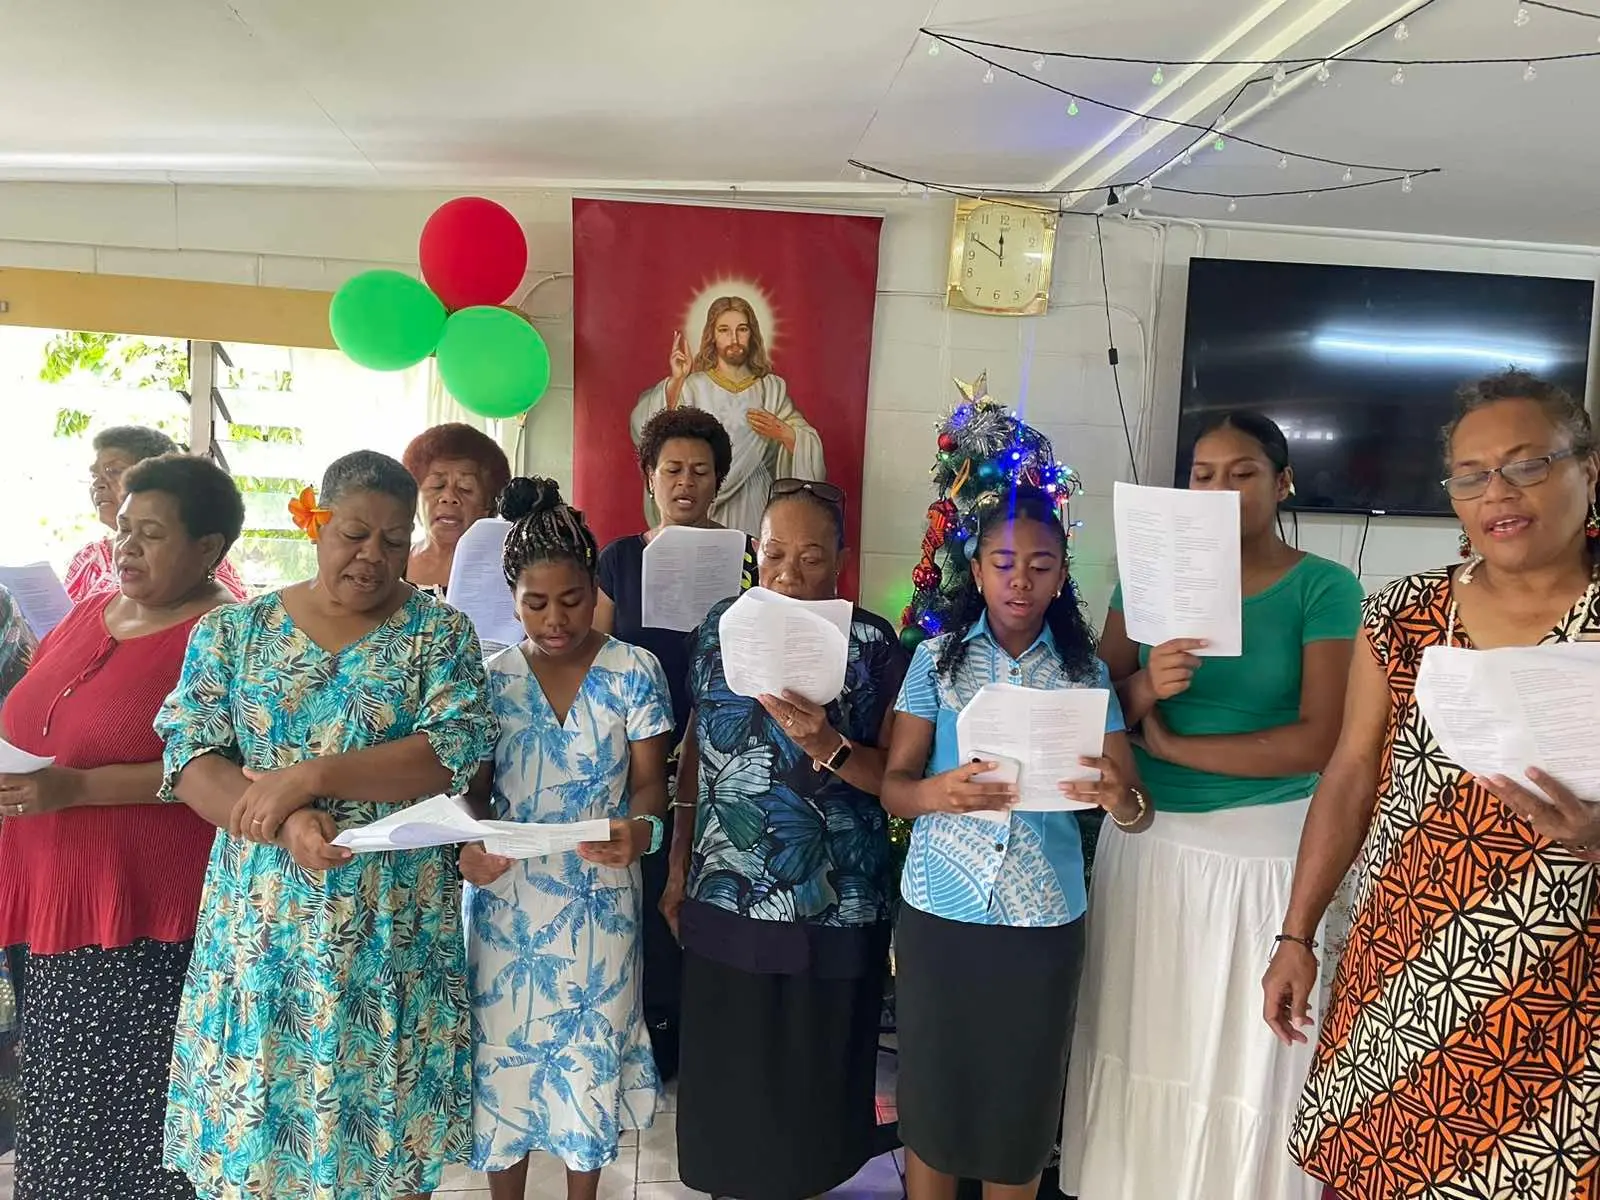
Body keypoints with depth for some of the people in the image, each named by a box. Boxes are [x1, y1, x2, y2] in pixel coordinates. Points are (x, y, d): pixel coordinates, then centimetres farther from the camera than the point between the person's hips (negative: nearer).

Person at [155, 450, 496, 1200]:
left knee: (390, 1119, 8)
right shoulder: (232, 630, 5)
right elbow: (190, 758, -3)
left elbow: (455, 751, -13)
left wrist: (308, 777, -20)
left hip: (395, 927, -1)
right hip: (260, 918, 1)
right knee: (248, 1124, 9)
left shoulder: (439, 632, -1)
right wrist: (283, 825, -20)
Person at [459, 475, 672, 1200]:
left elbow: (650, 782, -5)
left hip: (599, 898, -1)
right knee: (503, 1049, 9)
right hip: (506, 896, 1)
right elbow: (473, 790, 1)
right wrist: (470, 846, -20)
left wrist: (640, 830, -28)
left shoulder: (635, 673, -6)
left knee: (589, 1053, 11)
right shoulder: (490, 677, -2)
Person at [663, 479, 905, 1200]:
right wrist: (678, 868, 10)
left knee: (811, 1073, 9)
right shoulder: (722, 626, 4)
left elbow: (895, 776, -7)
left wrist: (828, 746, -25)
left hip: (830, 906, -3)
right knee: (725, 1067, 12)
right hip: (724, 899, 3)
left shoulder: (873, 644, -6)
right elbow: (697, 752, 10)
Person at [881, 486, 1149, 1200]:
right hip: (939, 911, 0)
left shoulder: (1085, 672, 3)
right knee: (932, 1095, 11)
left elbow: (1135, 805, 0)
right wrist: (937, 794, -23)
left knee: (1021, 1103, 12)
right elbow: (892, 785, -1)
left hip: (1044, 919, 1)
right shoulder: (936, 659, 1)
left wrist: (1120, 801, -24)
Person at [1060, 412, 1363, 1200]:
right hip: (1146, 835, 3)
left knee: (1244, 1054, 4)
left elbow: (1320, 740, -13)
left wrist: (1172, 746, -11)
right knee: (1136, 1038, 9)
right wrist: (1144, 688, -19)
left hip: (1264, 842, -3)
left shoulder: (1324, 588, -4)